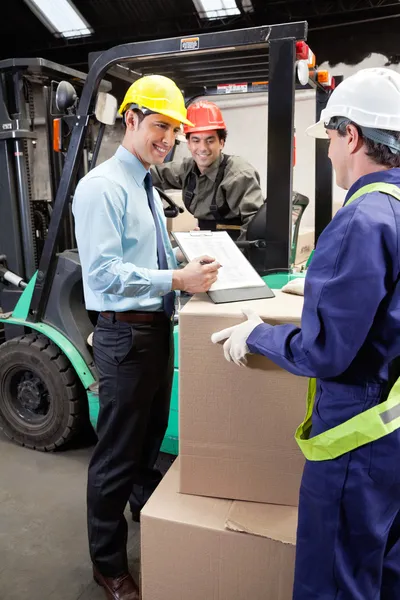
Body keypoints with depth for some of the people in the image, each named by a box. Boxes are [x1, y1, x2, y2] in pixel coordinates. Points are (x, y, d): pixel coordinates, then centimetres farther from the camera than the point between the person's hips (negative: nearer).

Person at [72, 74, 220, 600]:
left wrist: (193, 267, 4)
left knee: (151, 436, 26)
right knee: (117, 452, 6)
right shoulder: (101, 186, -14)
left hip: (157, 329, 9)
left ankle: (148, 509, 53)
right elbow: (104, 272, -23)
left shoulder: (149, 190, 15)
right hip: (125, 334, -9)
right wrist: (178, 279, -28)